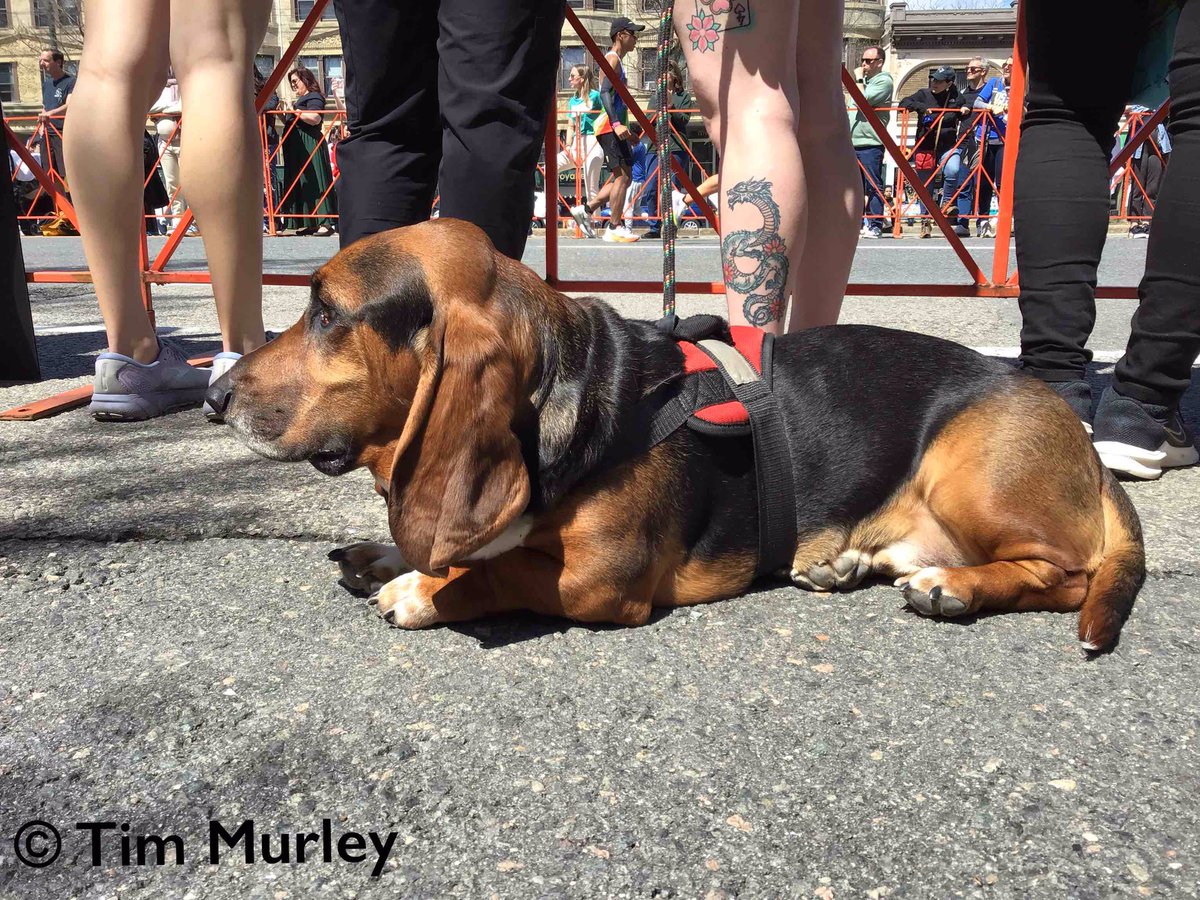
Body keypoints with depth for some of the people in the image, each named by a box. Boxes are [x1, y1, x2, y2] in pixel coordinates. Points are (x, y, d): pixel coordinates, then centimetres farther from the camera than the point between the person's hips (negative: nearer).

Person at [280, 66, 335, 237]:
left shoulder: (314, 97, -4)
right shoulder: (300, 100, 24)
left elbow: (315, 118, -21)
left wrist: (294, 110, -15)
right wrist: (283, 115, 15)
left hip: (310, 146, -10)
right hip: (297, 149, 10)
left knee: (314, 182, -14)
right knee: (300, 184, 6)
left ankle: (325, 222, -18)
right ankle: (309, 223, 6)